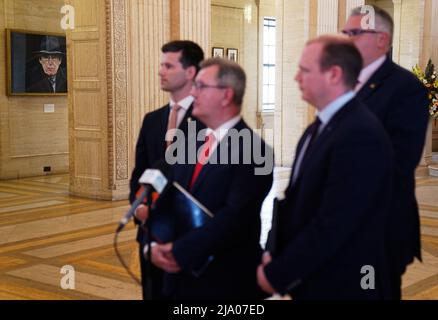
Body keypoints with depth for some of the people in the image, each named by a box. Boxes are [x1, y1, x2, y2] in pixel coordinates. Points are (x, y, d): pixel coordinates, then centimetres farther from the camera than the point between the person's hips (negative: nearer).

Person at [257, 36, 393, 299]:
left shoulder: (361, 135, -22)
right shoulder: (320, 128, 8)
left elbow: (332, 226, -25)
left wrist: (277, 274, -16)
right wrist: (273, 254, -2)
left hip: (340, 285, -8)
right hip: (309, 279, 8)